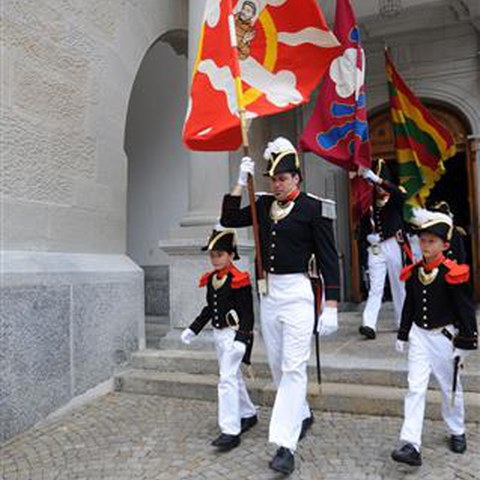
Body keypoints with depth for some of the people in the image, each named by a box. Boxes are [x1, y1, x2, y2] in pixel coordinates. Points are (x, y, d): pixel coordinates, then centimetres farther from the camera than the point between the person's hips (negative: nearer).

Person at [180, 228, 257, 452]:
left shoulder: (239, 280, -16)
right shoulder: (210, 279, 6)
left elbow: (247, 314, -17)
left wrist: (241, 340, -24)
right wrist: (193, 329, 15)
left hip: (234, 335, -8)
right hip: (218, 334, 8)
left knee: (227, 379, -9)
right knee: (234, 377, 19)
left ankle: (231, 431, -2)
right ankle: (248, 414, 36)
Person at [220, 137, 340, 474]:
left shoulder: (314, 208, -8)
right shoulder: (264, 205, 8)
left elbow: (329, 259, -9)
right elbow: (229, 219, 7)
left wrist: (331, 308, -13)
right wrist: (242, 182, 0)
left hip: (297, 293, -6)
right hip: (269, 292, 6)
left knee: (293, 368, -7)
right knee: (277, 365, 15)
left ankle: (285, 445, -1)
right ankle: (303, 415, 37)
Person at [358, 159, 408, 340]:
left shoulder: (395, 198, 0)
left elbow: (401, 194, -26)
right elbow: (364, 224, 14)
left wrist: (375, 178, -33)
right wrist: (368, 236, -8)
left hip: (394, 247, -2)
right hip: (376, 249, 2)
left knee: (399, 286, 8)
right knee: (375, 288, -5)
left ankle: (403, 323, 21)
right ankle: (369, 325, -14)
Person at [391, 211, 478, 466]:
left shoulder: (454, 273, -13)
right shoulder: (413, 272, 1)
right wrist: (402, 335, 13)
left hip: (444, 337, -3)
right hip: (419, 336, 3)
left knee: (450, 388, 15)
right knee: (415, 389, -3)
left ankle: (457, 433, 39)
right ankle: (411, 445, -2)